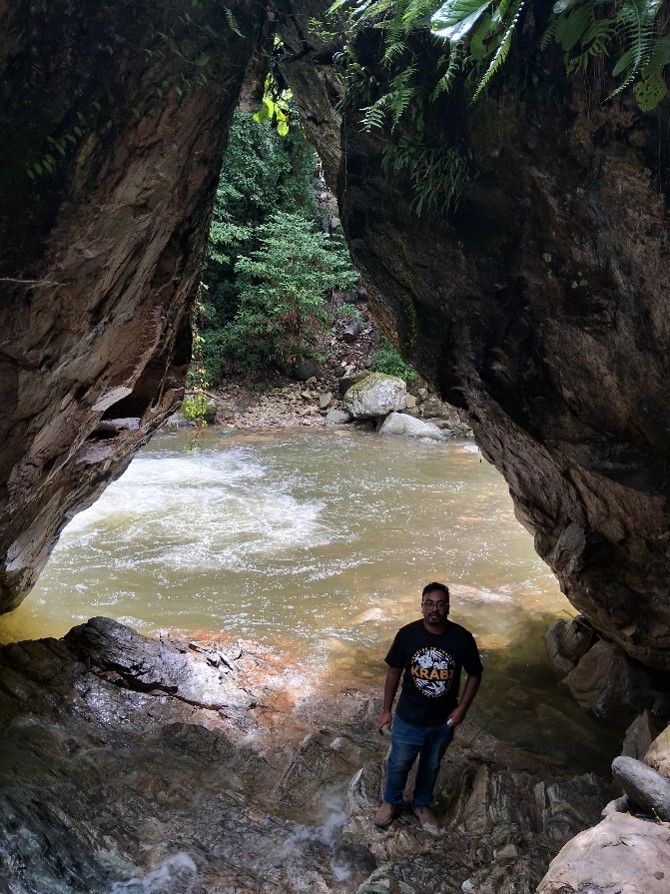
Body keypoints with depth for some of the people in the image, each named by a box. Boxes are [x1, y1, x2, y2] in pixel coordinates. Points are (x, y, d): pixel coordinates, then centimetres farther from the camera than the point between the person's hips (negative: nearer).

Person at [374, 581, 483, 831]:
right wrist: (386, 710, -2)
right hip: (409, 719, -1)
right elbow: (394, 672, -6)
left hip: (444, 721, 1)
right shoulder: (407, 634, -19)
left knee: (431, 766, 24)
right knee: (399, 764, 20)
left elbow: (474, 675, -3)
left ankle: (422, 804, 50)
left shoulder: (462, 638, -18)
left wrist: (461, 709, -8)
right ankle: (391, 802, 48)